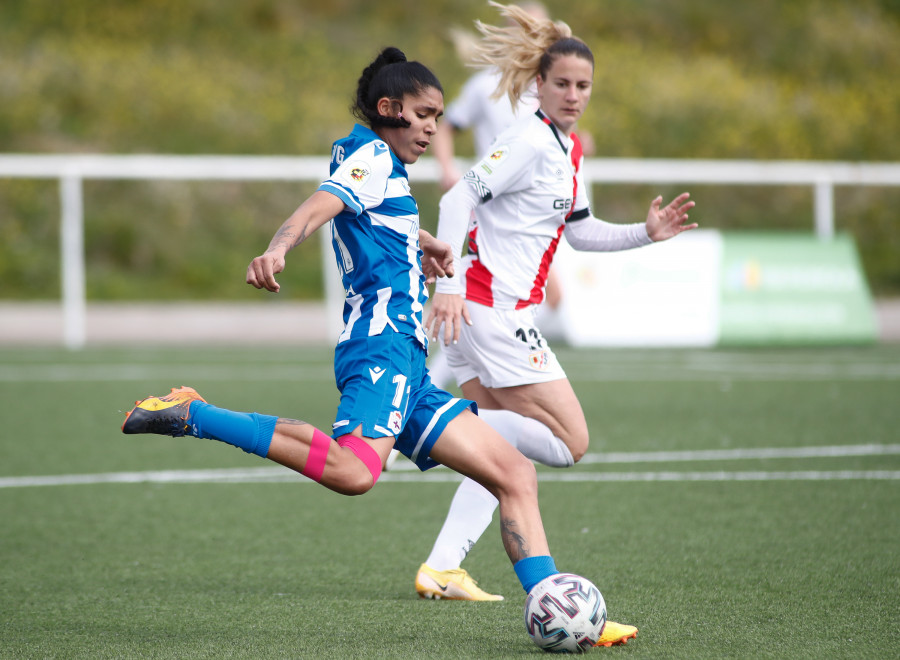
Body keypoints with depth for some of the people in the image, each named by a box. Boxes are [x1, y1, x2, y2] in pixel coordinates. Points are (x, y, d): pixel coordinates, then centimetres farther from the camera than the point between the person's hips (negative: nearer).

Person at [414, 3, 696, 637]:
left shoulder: (569, 147, 17)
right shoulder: (532, 140, -13)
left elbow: (579, 230, 28)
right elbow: (458, 199, -19)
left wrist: (646, 234, 15)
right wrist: (449, 285, -26)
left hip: (494, 311, 10)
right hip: (491, 308, -10)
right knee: (570, 441, -8)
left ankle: (441, 567, 7)